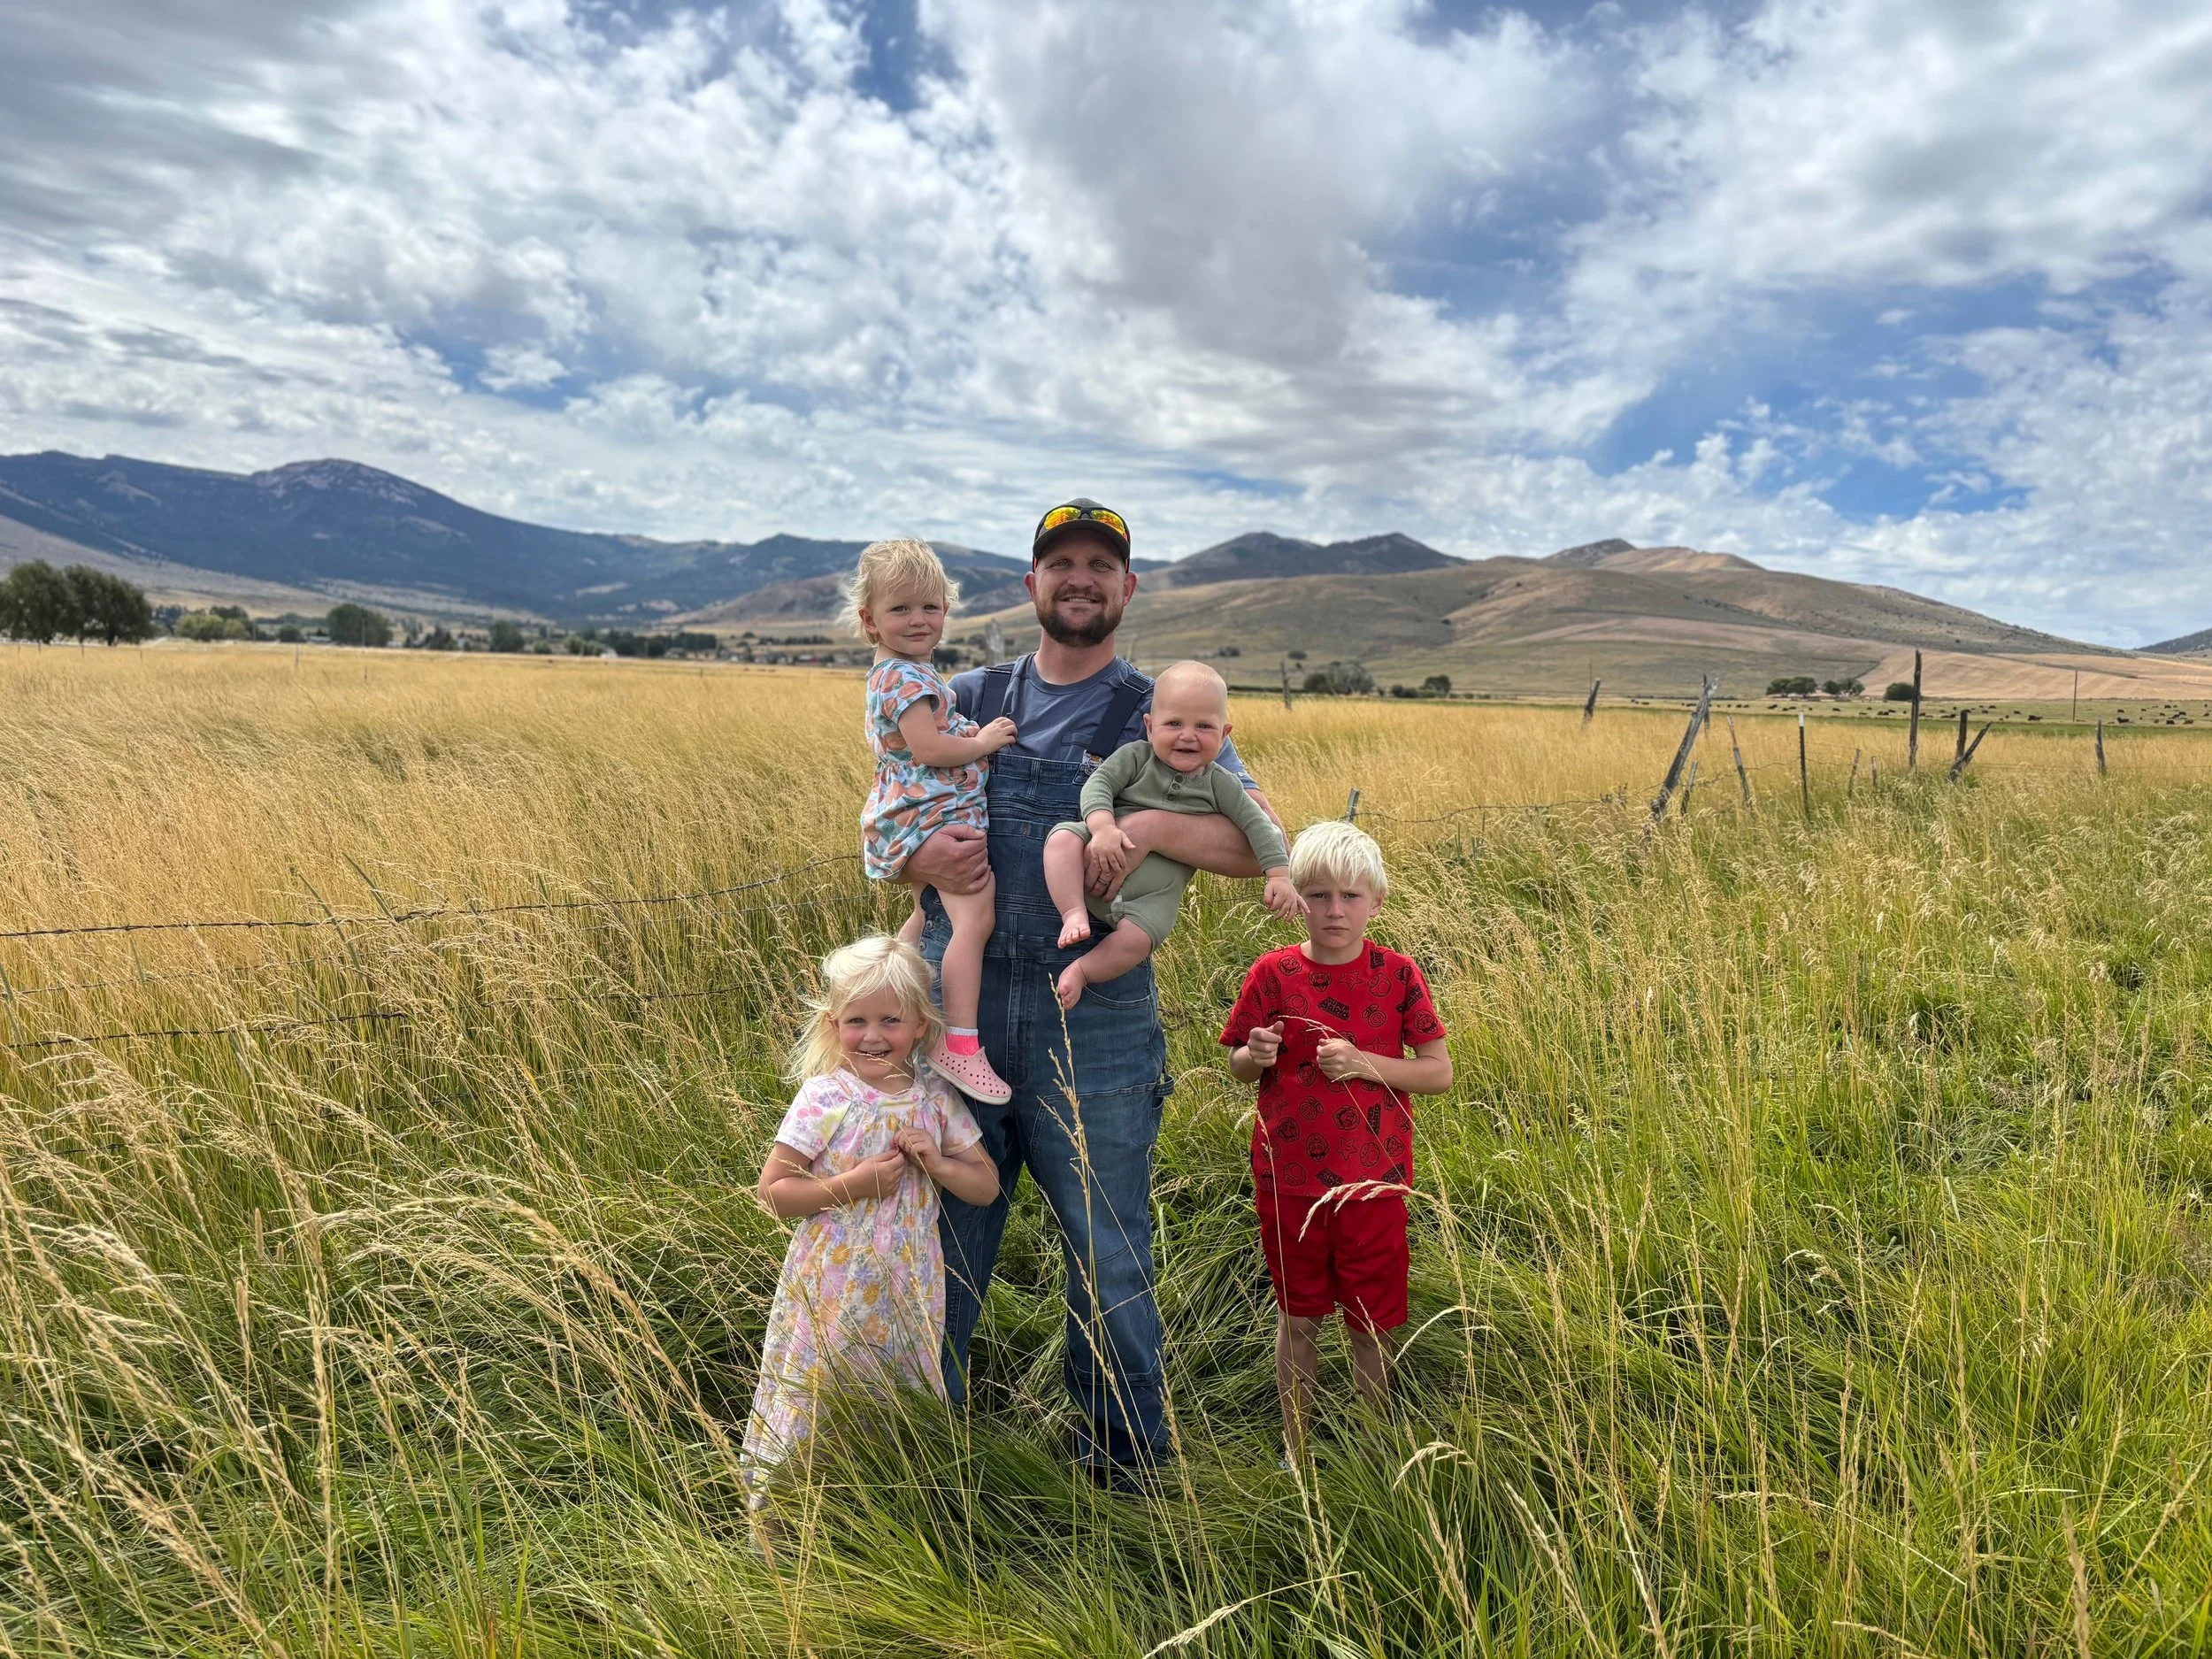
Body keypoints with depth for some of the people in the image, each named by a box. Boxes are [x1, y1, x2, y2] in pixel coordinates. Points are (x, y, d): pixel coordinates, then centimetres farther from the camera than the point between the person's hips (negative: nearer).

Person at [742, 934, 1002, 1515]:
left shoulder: (935, 1099, -2)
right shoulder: (823, 1098, -13)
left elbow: (987, 1186, 4)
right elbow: (773, 1191, -10)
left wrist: (937, 1163, -14)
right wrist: (850, 1186, -22)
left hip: (909, 1296, 4)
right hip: (833, 1294, -3)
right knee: (813, 1414, 7)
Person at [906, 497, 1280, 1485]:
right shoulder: (969, 698, 13)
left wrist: (1150, 826, -20)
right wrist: (921, 858, -9)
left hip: (1090, 1024, -2)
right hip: (955, 1007, 2)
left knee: (1108, 1255, 9)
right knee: (938, 1244, 12)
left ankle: (1124, 1458, 31)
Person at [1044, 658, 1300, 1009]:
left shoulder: (1220, 785, 5)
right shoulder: (1135, 756, 1)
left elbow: (1258, 825, 5)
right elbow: (1098, 784, -9)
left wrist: (1280, 876, -7)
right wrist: (1103, 826, -29)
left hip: (1156, 890, 0)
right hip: (1100, 865, 0)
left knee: (1137, 938, -28)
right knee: (1063, 837, -28)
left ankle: (1081, 971, -6)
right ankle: (1074, 913, -25)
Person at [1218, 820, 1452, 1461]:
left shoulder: (1396, 974, -7)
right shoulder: (1275, 972, -6)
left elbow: (1440, 1073, -6)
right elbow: (1238, 1067, 4)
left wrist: (1364, 1063, -20)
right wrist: (1256, 1056, -19)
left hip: (1373, 1180, 0)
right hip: (1289, 1176, 1)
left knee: (1372, 1325, 12)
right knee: (1297, 1318, 15)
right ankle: (1295, 1450, 34)